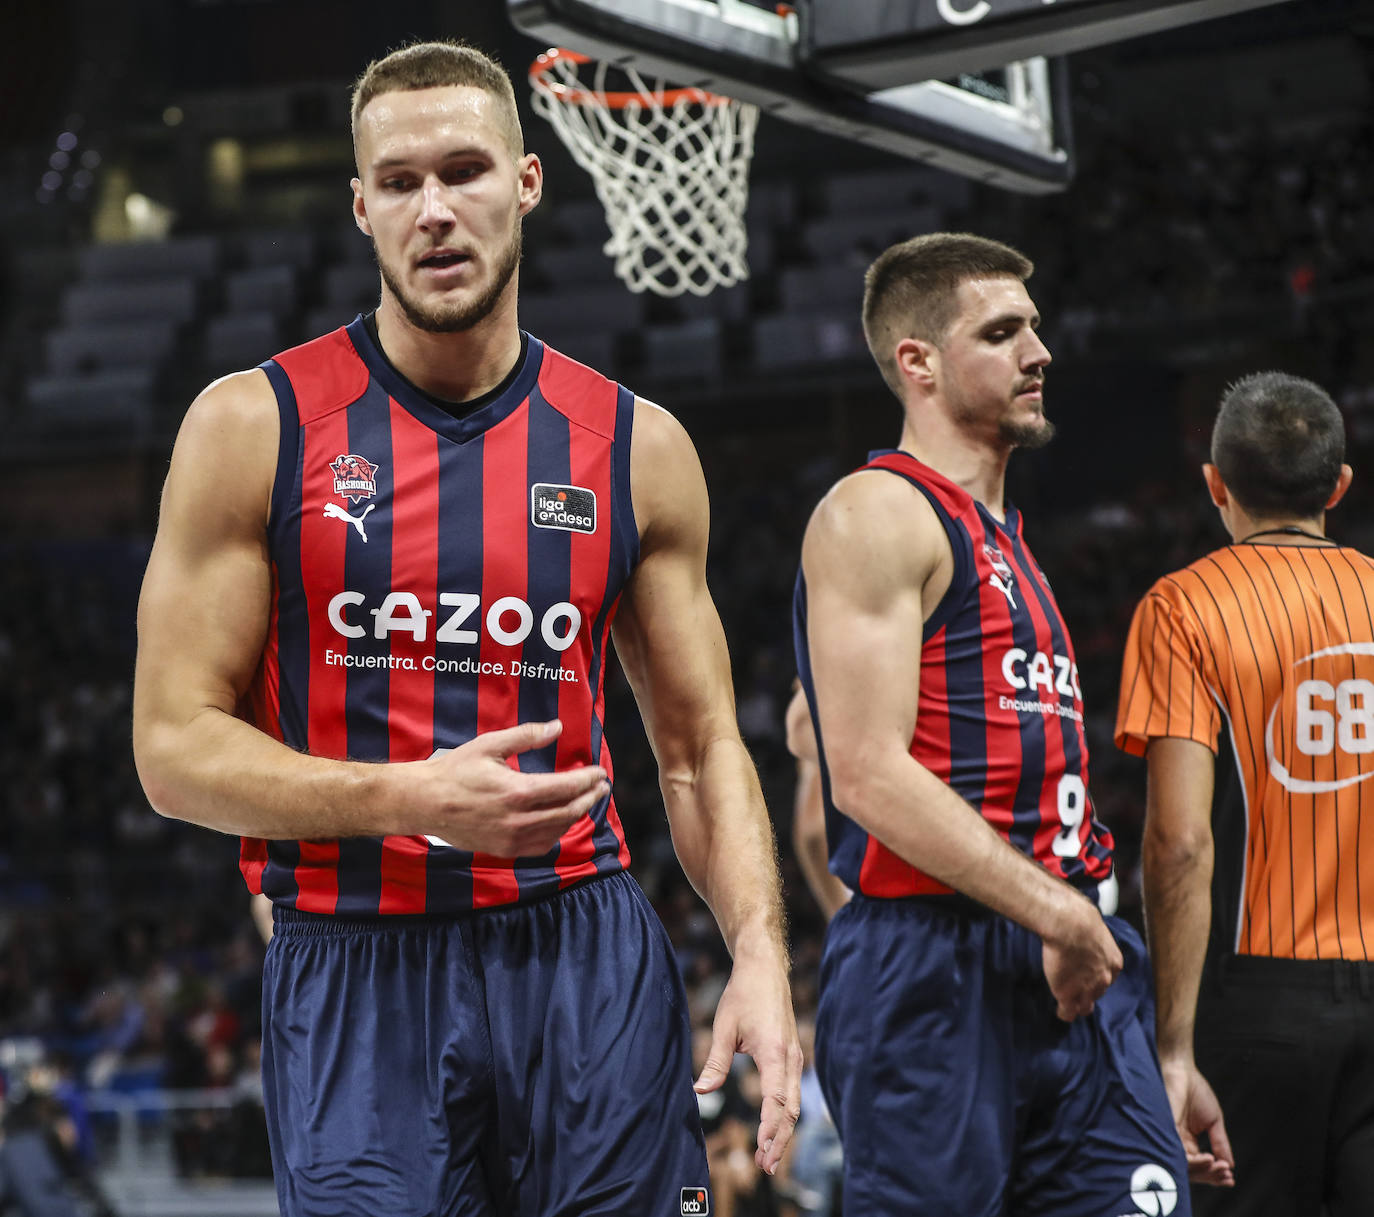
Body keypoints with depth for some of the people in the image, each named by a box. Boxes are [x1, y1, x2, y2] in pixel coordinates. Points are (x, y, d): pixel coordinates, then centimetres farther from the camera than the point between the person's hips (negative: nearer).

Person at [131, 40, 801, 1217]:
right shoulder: (253, 426, -1)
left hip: (587, 957, 2)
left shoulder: (636, 447, 7)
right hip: (352, 983, -2)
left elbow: (700, 745, 11)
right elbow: (175, 746, -3)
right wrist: (410, 797, -17)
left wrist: (759, 952, -6)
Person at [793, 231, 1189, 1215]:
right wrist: (1058, 913, -18)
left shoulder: (1005, 538, 23)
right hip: (931, 970, -8)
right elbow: (869, 775, -17)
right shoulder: (877, 514, -7)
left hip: (1071, 971, 9)